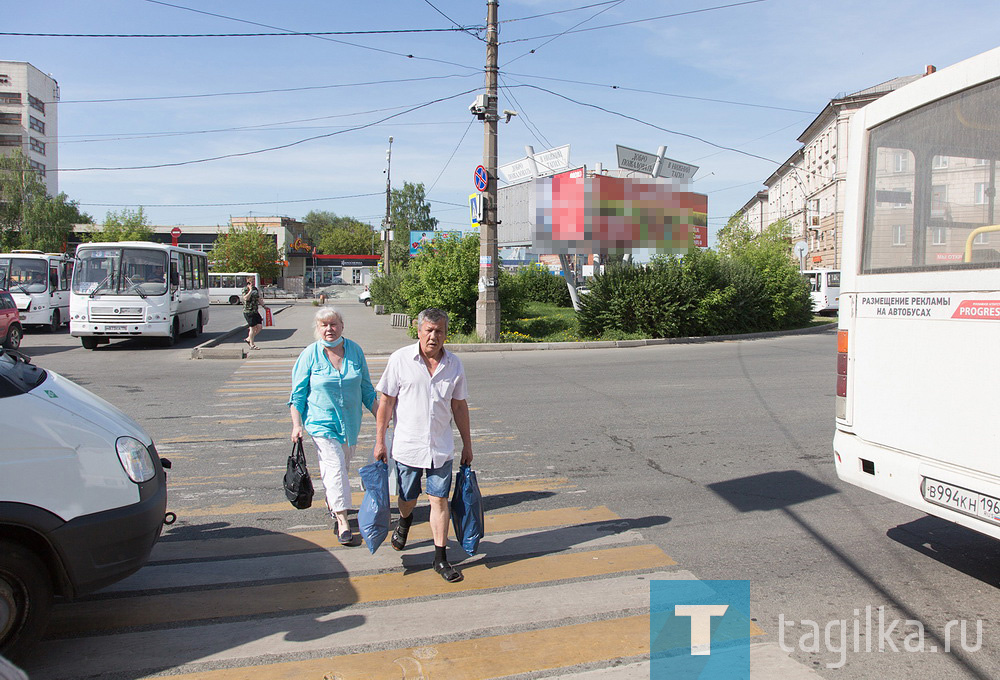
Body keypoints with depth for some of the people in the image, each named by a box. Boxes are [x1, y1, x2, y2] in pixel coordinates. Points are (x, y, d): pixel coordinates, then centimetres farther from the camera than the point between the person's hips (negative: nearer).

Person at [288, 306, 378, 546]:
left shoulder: (355, 350, 0)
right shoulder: (310, 355, -8)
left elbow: (366, 388, 9)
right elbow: (298, 393, -2)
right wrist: (297, 424, -10)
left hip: (351, 421, 4)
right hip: (321, 421, -4)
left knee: (342, 465, 16)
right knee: (334, 467, -11)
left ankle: (332, 500, 42)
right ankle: (342, 520, -7)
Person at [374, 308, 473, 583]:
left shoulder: (454, 364, 0)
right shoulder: (400, 359, -8)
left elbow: (459, 406, 8)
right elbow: (386, 401, -4)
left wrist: (467, 444, 10)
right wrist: (380, 441, -5)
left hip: (441, 447, 1)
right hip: (407, 444, -1)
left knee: (439, 500, 1)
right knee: (408, 498, 15)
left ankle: (441, 558, 12)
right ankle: (404, 521, 50)